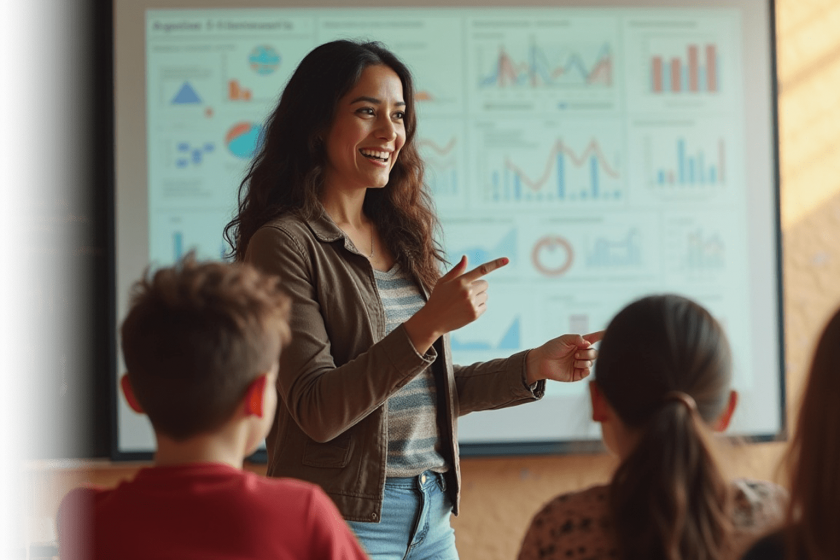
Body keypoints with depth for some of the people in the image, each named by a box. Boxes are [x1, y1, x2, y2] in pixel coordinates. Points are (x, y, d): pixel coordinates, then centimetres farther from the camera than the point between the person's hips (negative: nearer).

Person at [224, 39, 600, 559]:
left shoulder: (401, 238, 11)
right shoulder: (285, 244, -11)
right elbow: (317, 412, -19)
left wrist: (534, 365, 4)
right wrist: (429, 323, -24)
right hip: (345, 515, -7)